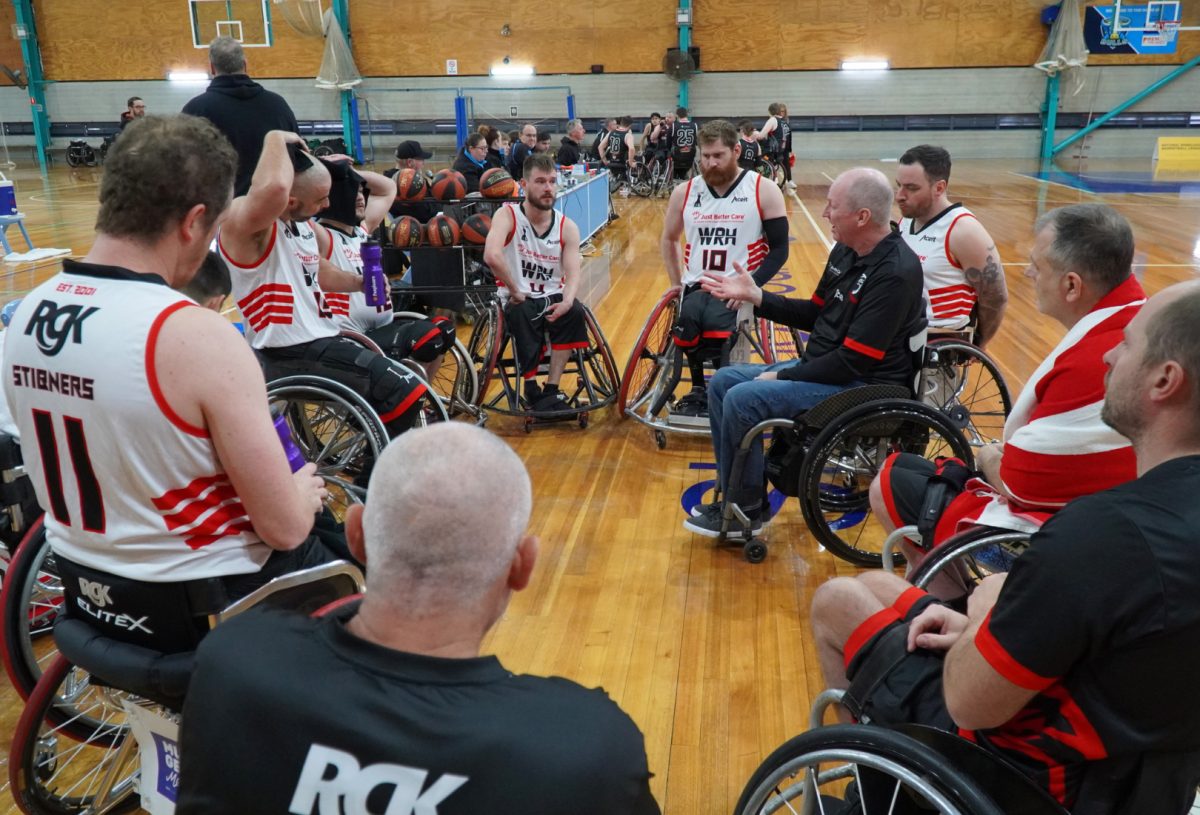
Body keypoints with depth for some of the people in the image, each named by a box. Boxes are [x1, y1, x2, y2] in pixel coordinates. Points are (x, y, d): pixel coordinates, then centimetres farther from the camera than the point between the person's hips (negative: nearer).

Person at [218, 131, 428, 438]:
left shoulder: (303, 223, 12)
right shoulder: (245, 221, -16)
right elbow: (274, 188, -41)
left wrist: (360, 283, 17)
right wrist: (276, 138, -23)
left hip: (322, 343, 10)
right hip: (286, 356, -9)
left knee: (408, 395, 14)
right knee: (405, 393, -15)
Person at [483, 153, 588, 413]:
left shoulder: (567, 226, 1)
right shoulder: (507, 215, -9)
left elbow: (573, 272, -10)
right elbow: (491, 256, -27)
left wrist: (567, 300, -30)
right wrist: (515, 292, -21)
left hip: (553, 298, 3)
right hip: (518, 300, -3)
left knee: (575, 311, -29)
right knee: (518, 314, -36)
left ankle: (551, 389, -17)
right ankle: (531, 387, -17)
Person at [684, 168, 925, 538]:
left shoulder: (895, 273, -23)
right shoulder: (845, 250, 6)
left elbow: (854, 360, -25)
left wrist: (782, 376, -16)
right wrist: (755, 296, 5)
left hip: (862, 386, -10)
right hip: (824, 365, 10)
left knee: (743, 399, -22)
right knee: (723, 381, 4)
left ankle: (745, 512, -3)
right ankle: (734, 493, 11)